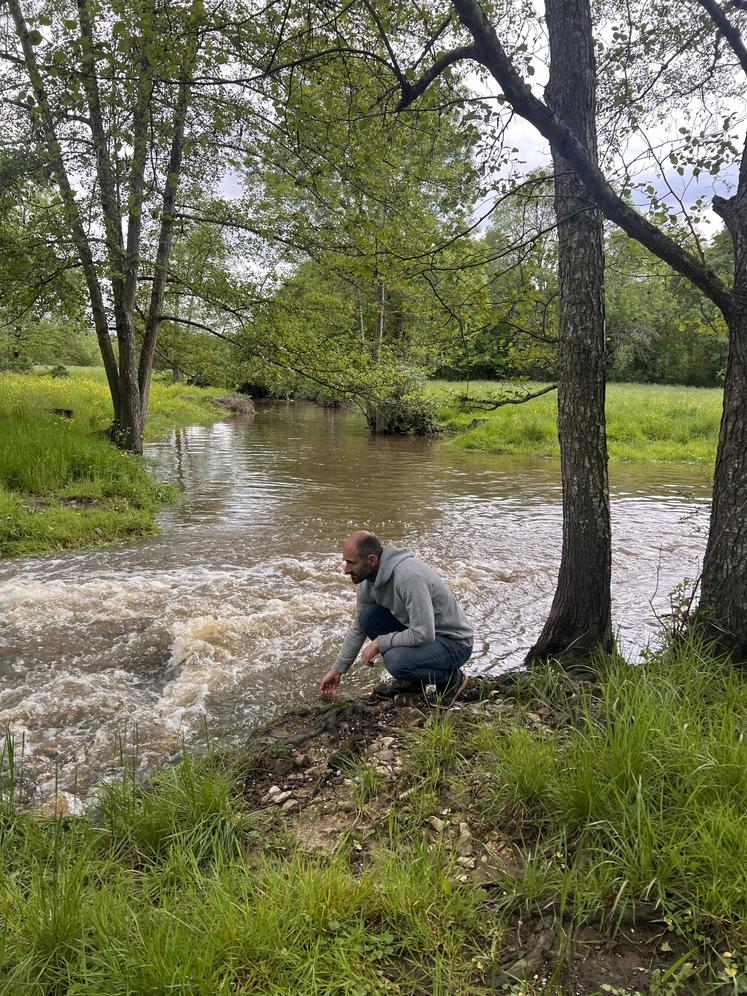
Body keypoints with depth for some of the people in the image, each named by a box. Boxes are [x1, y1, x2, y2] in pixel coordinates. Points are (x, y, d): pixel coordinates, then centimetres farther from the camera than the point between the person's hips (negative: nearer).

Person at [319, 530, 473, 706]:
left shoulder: (409, 576, -33)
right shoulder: (367, 580, -4)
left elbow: (423, 634, -33)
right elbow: (358, 629, 11)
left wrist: (379, 643, -20)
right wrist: (337, 670, 13)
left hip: (455, 641, -8)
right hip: (422, 631, 8)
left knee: (396, 661, -30)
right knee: (368, 616, -5)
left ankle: (452, 678, -2)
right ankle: (410, 680, 9)